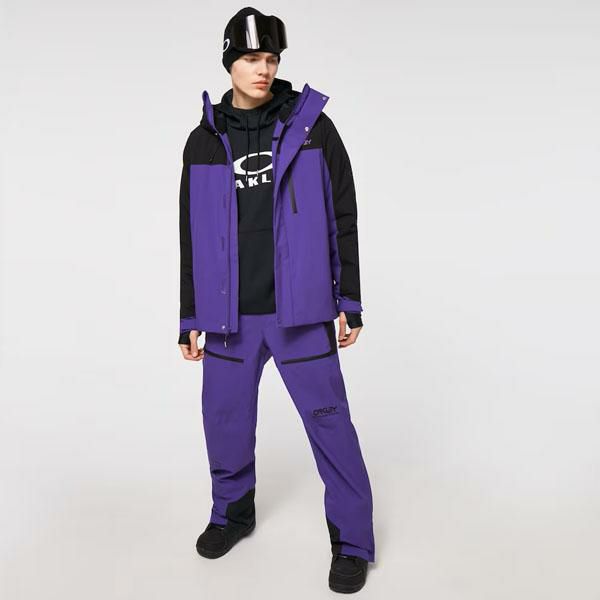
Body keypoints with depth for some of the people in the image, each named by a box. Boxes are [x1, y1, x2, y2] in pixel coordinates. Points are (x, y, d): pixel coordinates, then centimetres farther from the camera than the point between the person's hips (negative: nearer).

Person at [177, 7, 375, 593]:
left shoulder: (312, 127, 0)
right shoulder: (203, 140, 7)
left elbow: (342, 217, 2)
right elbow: (192, 236, 10)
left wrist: (349, 301, -1)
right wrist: (190, 318, 9)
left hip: (300, 310, -2)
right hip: (229, 314, 3)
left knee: (328, 419, 1)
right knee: (225, 418, 12)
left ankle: (351, 539, 18)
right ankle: (232, 511, 38)